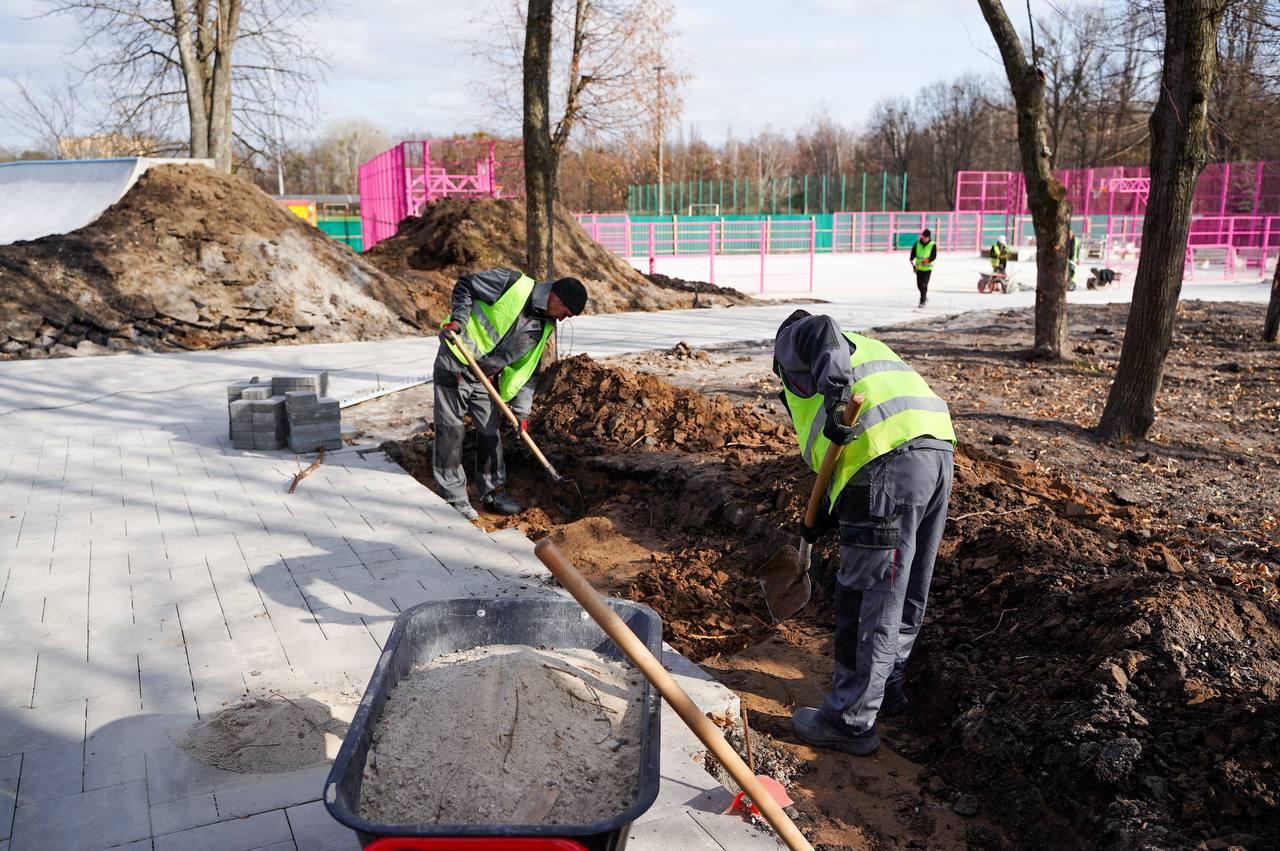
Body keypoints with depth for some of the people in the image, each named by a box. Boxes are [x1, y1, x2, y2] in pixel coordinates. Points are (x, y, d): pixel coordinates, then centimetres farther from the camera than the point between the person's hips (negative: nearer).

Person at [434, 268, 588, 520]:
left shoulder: (544, 327, 2)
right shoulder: (512, 283, -18)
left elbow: (527, 369, 7)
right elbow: (466, 285, -10)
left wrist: (522, 411, 1)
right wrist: (458, 319, -23)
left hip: (486, 378, 7)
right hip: (455, 364, -6)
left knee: (490, 433, 10)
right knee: (451, 431, -1)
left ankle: (493, 494, 23)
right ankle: (454, 497, 9)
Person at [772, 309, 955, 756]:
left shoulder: (794, 340, 16)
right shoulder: (865, 347, 37)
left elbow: (820, 329, -12)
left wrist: (836, 390, -27)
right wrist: (827, 517, 30)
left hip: (889, 460, -8)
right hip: (939, 451, 9)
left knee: (867, 597, 1)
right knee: (907, 593, 22)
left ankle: (850, 720, 11)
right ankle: (886, 686, 40)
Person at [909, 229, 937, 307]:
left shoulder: (933, 245, -7)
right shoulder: (917, 243, 1)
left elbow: (934, 256, -11)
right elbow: (913, 252, 4)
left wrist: (927, 260, -28)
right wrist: (912, 260, -14)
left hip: (927, 268, -4)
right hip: (918, 267, 4)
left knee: (924, 285, -11)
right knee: (919, 284, 9)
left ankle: (922, 301, -3)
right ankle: (925, 296, 34)